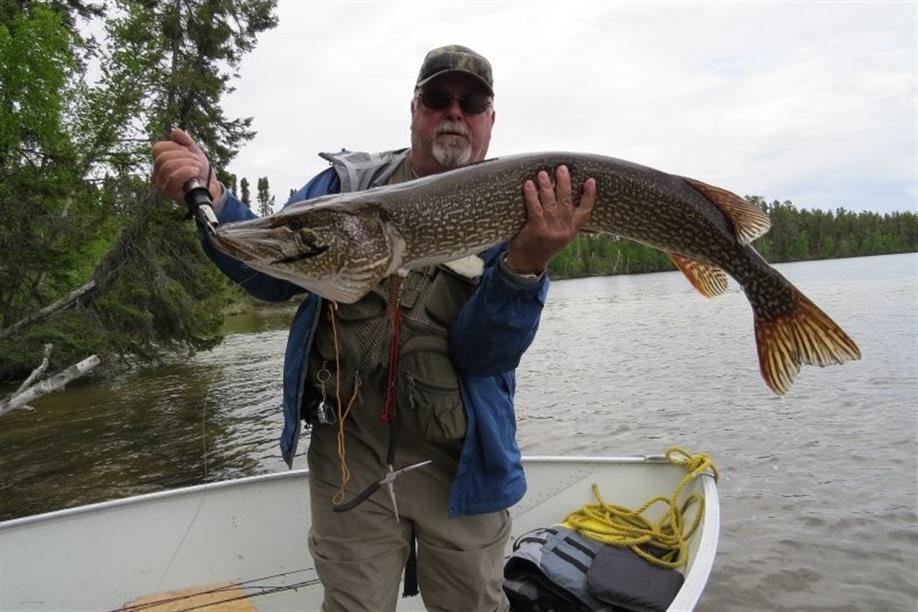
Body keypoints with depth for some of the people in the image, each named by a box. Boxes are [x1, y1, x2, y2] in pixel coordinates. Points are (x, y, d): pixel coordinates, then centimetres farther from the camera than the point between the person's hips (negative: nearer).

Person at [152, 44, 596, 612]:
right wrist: (208, 195, -18)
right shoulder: (348, 181, 2)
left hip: (458, 462, 0)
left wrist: (526, 263, -34)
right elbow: (275, 272, -3)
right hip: (349, 454, 1)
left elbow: (483, 353, -16)